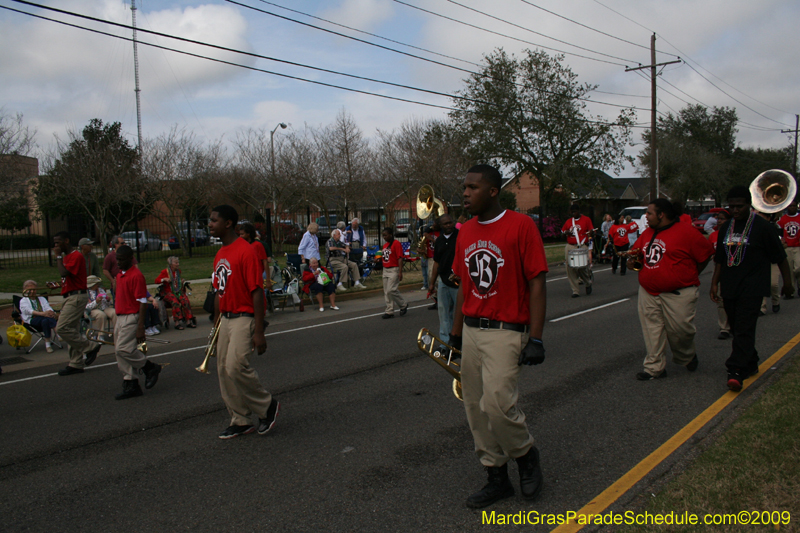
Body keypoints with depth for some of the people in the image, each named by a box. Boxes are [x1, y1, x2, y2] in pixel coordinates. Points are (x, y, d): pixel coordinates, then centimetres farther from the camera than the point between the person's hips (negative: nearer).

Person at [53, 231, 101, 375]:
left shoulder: (76, 256, -13)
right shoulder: (66, 257, 19)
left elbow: (64, 273, -25)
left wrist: (58, 256, -14)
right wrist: (58, 285, 12)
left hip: (76, 297, -10)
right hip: (69, 297, 10)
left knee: (62, 328, -16)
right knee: (72, 330, 10)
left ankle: (89, 348, -5)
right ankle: (76, 364, 14)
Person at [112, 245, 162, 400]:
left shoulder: (136, 276, -14)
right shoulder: (120, 275, 15)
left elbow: (142, 303, -17)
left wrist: (140, 328, -21)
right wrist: (117, 322, 21)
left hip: (132, 318, -9)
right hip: (120, 318, 9)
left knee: (123, 349, -16)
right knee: (119, 352, 8)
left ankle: (150, 368, 4)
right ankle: (131, 386, 14)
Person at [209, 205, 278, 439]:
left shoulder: (245, 251, -14)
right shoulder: (220, 255, 13)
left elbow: (257, 292, -17)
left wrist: (259, 332, -20)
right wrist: (217, 326, 19)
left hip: (244, 318, -9)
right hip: (226, 318, 9)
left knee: (236, 366, -17)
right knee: (223, 369, 7)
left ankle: (268, 405, 6)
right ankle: (240, 421, 19)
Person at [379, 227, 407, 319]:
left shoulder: (396, 244, -11)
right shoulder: (385, 245, 14)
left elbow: (400, 258, -15)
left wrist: (400, 272, -20)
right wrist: (379, 258, 4)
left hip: (394, 270, -9)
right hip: (385, 269, 9)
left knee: (391, 290, -13)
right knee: (386, 292, 7)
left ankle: (403, 305, 8)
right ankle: (390, 311, 14)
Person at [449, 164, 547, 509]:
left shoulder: (521, 225, -9)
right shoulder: (465, 232, 11)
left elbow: (536, 284, -11)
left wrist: (536, 338, -15)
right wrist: (456, 330, 17)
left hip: (506, 331, -7)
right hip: (472, 332, 7)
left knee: (497, 403, -18)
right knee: (475, 408, 9)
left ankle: (526, 454, 13)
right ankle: (497, 478, 25)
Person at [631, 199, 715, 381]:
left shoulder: (686, 231, -9)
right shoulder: (647, 233, 12)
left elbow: (706, 254, -4)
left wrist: (689, 276, 0)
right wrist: (633, 260, 3)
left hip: (678, 294, -6)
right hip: (648, 292, 6)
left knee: (679, 328, -1)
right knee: (652, 329, 2)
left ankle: (688, 356, 29)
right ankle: (654, 367, 10)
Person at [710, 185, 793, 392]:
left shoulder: (761, 226, -5)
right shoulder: (725, 228, 11)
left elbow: (780, 257, -1)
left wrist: (787, 282, 2)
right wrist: (714, 284, 12)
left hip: (752, 287, -6)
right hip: (729, 287, 6)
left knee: (744, 329, -13)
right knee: (737, 329, 12)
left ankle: (736, 371, -18)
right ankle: (750, 364, 27)